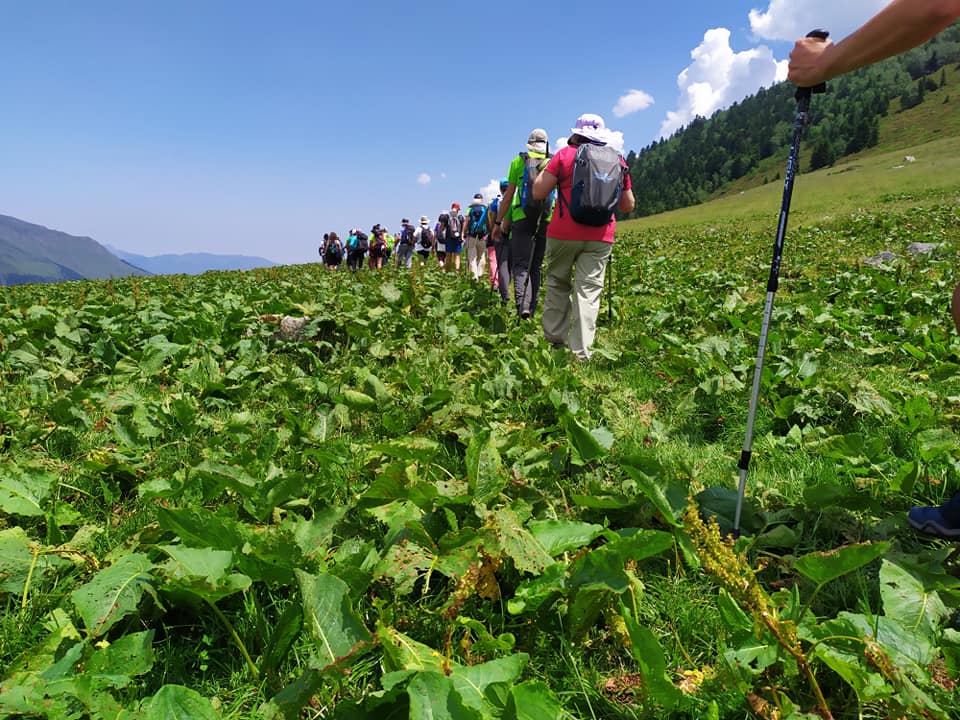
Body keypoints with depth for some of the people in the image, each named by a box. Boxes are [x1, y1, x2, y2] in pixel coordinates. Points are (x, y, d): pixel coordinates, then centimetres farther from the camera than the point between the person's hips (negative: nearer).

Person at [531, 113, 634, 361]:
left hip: (564, 234, -2)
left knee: (557, 284, 13)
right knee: (588, 290, 0)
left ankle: (554, 340, 14)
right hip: (600, 238, 2)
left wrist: (546, 169, 15)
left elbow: (538, 192, -2)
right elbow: (628, 206, 18)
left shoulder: (566, 155, 0)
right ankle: (580, 352, -3)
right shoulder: (618, 161, 12)